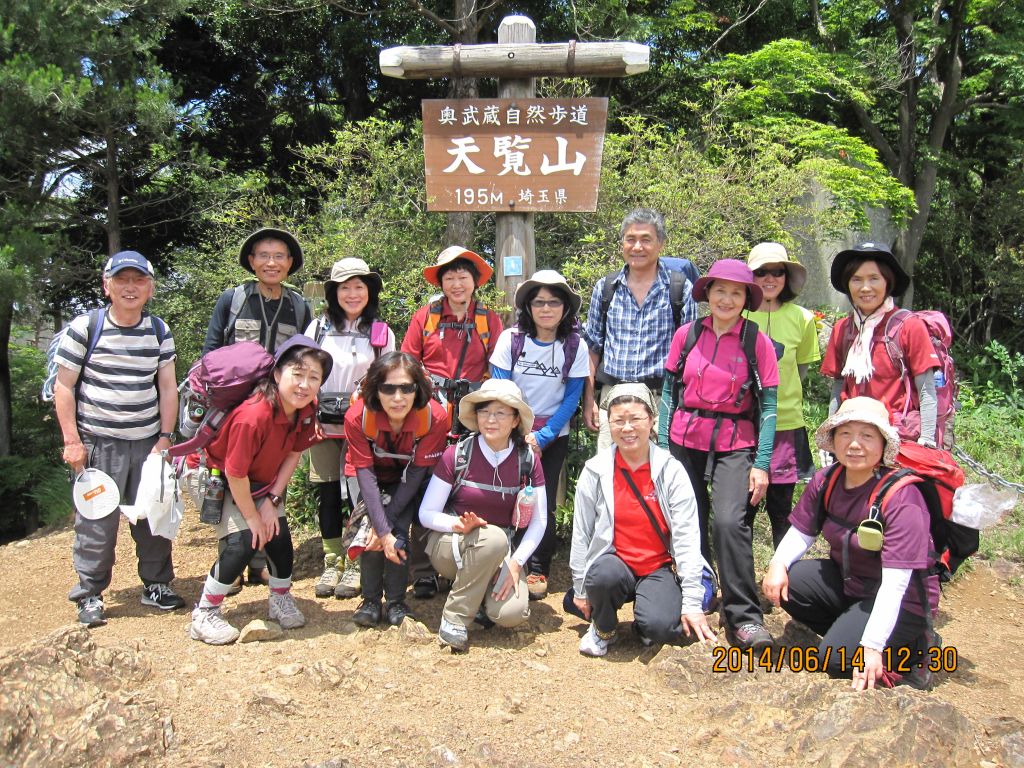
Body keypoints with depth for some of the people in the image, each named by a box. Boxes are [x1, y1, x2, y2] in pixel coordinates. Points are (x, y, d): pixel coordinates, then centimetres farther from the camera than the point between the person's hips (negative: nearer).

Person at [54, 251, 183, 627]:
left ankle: (156, 585, 24)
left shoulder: (160, 331, 5)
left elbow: (167, 386, 7)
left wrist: (166, 437, 0)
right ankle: (89, 595, 16)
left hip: (148, 442, 3)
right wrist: (72, 440, -7)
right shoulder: (85, 327, -5)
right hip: (98, 441, -3)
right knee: (97, 521, 0)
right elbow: (63, 386, -3)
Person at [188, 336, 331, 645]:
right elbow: (235, 475, -29)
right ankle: (204, 615, 0)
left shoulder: (307, 410, -16)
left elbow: (294, 454, -4)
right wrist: (252, 517, -17)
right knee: (244, 541, -19)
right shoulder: (253, 417, -38)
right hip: (212, 474, -6)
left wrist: (272, 500, -10)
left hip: (259, 478, 6)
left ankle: (281, 600, 24)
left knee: (278, 535, -3)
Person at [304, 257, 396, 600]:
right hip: (323, 425, 2)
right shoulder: (318, 327, 6)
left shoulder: (382, 333, 4)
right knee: (326, 493, 6)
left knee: (356, 493, -1)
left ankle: (354, 565, 11)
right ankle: (332, 562, 19)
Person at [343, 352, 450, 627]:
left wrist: (388, 524, -28)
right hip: (369, 474, 0)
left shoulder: (436, 417, -32)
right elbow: (366, 475, -27)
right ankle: (370, 600, 0)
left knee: (399, 530, -21)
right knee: (373, 532, -20)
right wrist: (383, 530, -34)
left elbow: (417, 472, -24)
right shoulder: (358, 417, -31)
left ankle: (396, 602, -3)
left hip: (407, 478, 0)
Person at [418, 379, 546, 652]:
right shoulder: (457, 454, -10)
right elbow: (426, 514, -8)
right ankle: (454, 617, -17)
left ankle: (477, 591, 10)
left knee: (512, 614, -26)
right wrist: (460, 524, -28)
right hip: (450, 545, -2)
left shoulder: (527, 461, -4)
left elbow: (539, 521, -1)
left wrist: (516, 562, -15)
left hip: (502, 552, 2)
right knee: (494, 537, -36)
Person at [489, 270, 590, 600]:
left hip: (552, 436, 0)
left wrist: (541, 438, -12)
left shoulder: (575, 346, -6)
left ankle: (538, 571, 15)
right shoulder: (511, 339, -8)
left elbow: (571, 399, -4)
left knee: (543, 503, -2)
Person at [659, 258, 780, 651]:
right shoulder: (686, 335, 4)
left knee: (729, 522, -19)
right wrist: (662, 447, 5)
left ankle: (743, 617, -7)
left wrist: (762, 464, -8)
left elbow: (768, 405, -2)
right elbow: (669, 392, 9)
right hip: (685, 441, 3)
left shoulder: (757, 342, -1)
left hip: (735, 445, -2)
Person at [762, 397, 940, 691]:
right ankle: (846, 630, 5)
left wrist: (872, 646, -35)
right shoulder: (826, 481, -6)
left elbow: (895, 582, -30)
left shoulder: (901, 498, -26)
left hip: (900, 601, -6)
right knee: (786, 583, -16)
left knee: (837, 659, -23)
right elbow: (801, 533, 3)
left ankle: (914, 647, 4)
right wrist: (778, 564, -19)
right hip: (844, 579, 7)